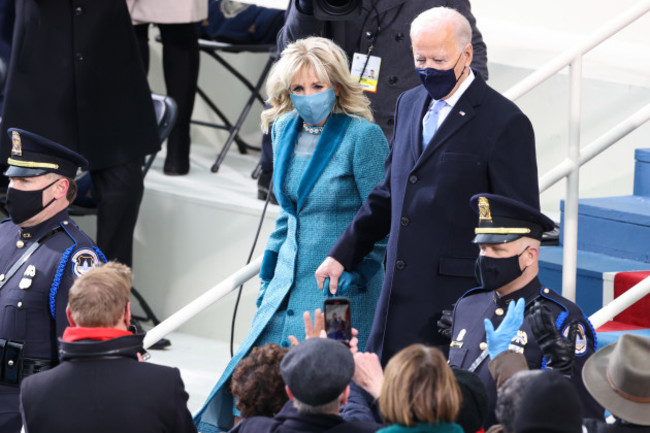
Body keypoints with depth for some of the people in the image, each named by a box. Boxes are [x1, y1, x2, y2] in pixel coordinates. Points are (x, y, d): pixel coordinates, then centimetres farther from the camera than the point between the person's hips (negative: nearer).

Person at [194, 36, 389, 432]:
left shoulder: (362, 136, -12)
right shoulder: (286, 130, 9)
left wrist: (353, 270, -15)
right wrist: (269, 273, 18)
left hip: (341, 286, -6)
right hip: (290, 281, 6)